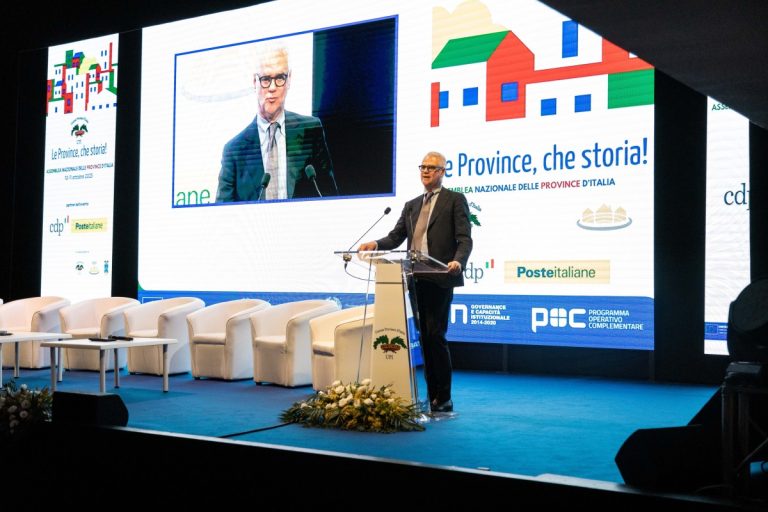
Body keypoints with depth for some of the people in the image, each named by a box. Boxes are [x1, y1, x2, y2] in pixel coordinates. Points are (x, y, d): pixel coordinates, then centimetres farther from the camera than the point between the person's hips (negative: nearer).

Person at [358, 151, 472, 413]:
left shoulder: (455, 200, 3)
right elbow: (396, 236, 14)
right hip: (417, 279, 6)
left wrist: (458, 261, -24)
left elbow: (465, 239, -6)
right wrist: (376, 244, -6)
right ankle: (431, 395, 14)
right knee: (425, 337, 8)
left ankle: (444, 399, -1)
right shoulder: (412, 205, 20)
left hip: (439, 278, -6)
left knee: (436, 335, -9)